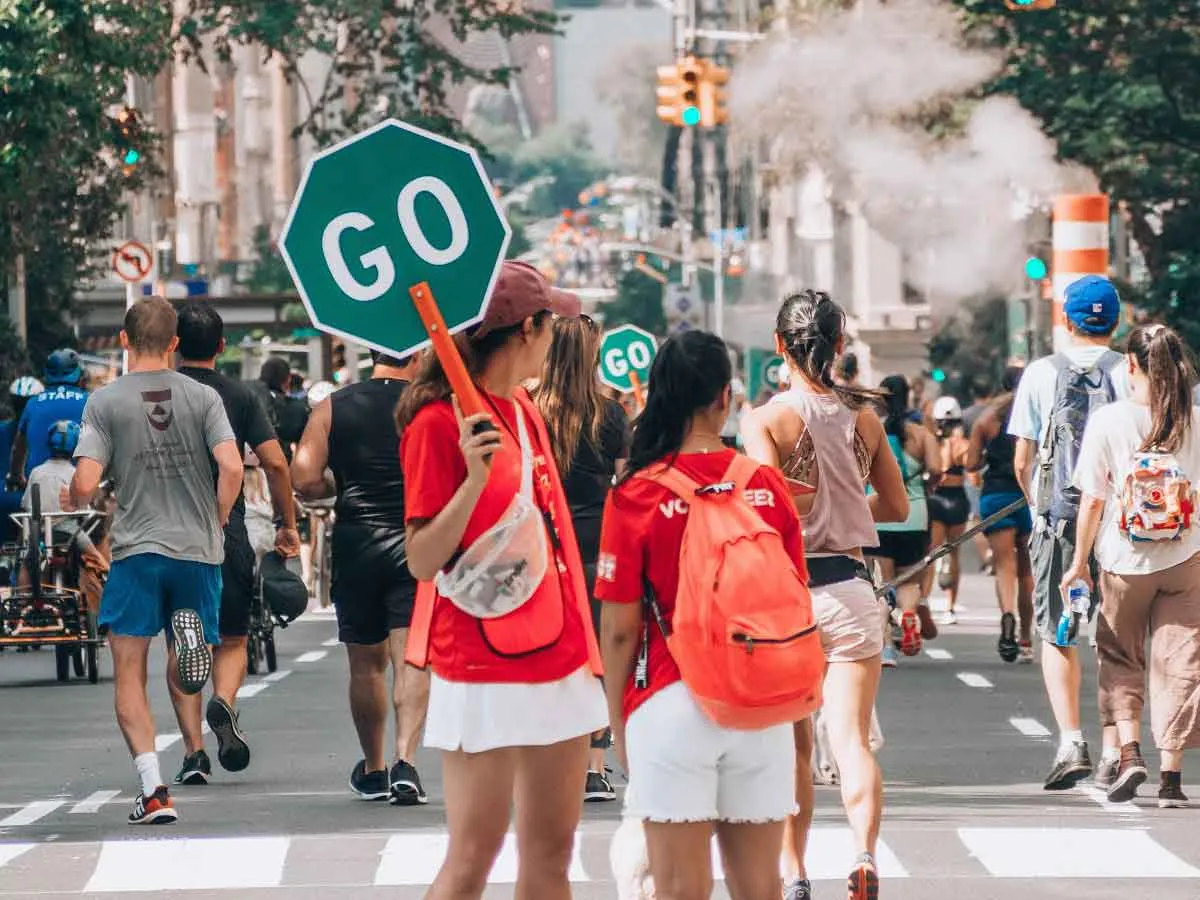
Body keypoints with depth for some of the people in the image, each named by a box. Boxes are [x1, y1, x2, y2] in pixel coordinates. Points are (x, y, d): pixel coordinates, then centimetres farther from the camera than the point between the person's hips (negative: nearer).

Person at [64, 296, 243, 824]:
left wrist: (71, 503, 14)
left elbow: (85, 484, -9)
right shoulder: (203, 398, 2)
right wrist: (216, 523, 8)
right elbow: (231, 468, -9)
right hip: (199, 549, 2)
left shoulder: (105, 402, -2)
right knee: (186, 677, 13)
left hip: (136, 548, -2)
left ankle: (154, 790, -8)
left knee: (129, 676, 3)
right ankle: (192, 633, -23)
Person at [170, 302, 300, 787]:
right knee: (232, 640, 12)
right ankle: (223, 702, -19)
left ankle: (194, 750, -1)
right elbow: (275, 462, -4)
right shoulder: (240, 396, 2)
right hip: (228, 534, 0)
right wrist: (287, 524, 6)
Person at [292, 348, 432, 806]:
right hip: (416, 546, -2)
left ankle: (373, 769, 28)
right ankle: (405, 759, -22)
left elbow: (304, 480, -4)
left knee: (366, 664, 15)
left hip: (355, 545, 2)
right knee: (411, 659, -4)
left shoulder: (333, 408, 2)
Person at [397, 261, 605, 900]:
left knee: (552, 848, 8)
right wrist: (475, 477, -27)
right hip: (485, 671, -8)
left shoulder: (524, 411, 12)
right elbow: (422, 560, -14)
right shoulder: (439, 422, -11)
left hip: (557, 654, 8)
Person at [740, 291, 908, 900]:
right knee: (851, 740, -6)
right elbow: (896, 506, 15)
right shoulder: (863, 417, 6)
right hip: (850, 588, 2)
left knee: (793, 746, 13)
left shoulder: (765, 419, -7)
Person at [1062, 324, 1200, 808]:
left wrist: (1079, 562, 3)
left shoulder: (1107, 421, -9)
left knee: (1120, 657, 16)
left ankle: (1128, 748, -1)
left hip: (1124, 563, -1)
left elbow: (1093, 500, -7)